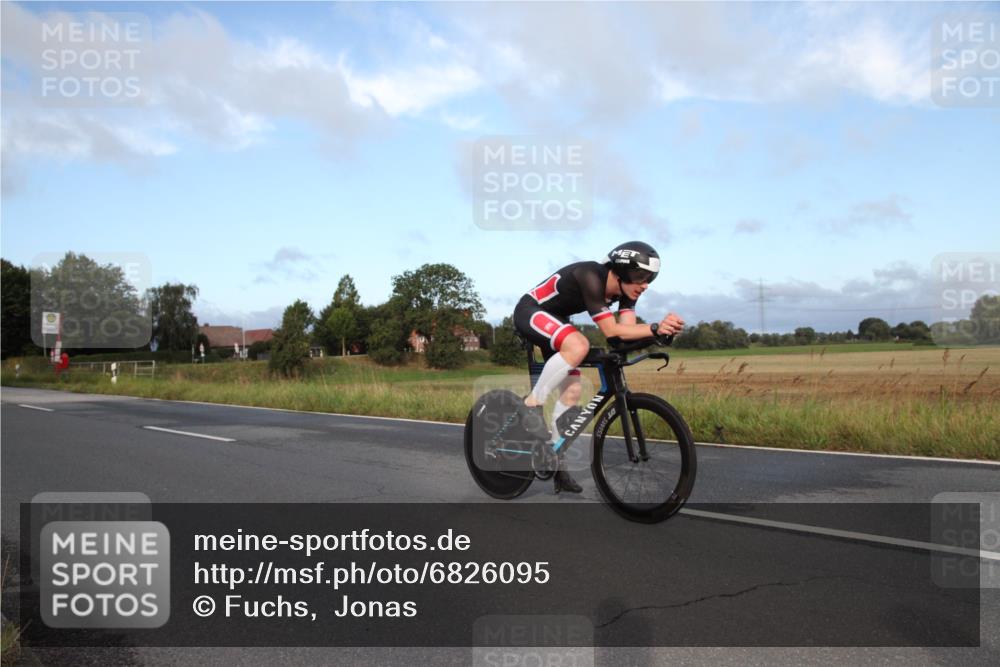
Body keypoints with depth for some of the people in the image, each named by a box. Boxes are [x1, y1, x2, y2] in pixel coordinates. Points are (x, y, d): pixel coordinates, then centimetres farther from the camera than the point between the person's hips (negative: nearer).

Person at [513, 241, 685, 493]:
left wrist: (662, 328, -37)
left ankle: (556, 462, 11)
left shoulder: (625, 289, -8)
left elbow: (628, 329, -20)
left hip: (554, 320, 9)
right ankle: (532, 404, -20)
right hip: (530, 311, -8)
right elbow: (611, 330, -35)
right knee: (579, 345, -36)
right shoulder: (591, 277, -32)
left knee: (572, 391, 0)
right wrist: (655, 328, -43)